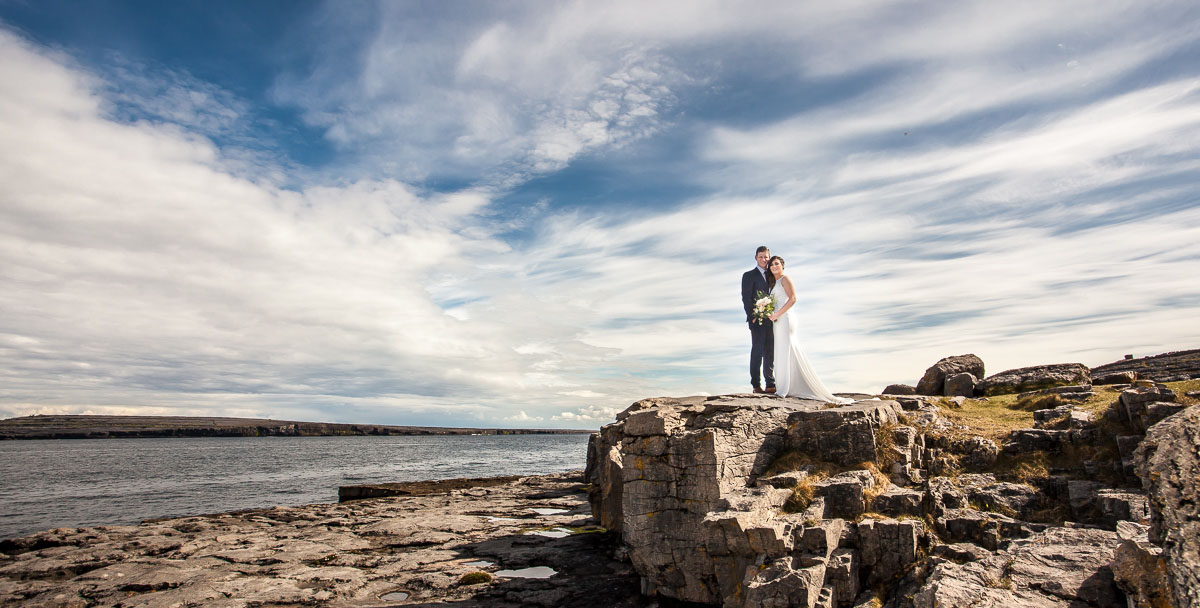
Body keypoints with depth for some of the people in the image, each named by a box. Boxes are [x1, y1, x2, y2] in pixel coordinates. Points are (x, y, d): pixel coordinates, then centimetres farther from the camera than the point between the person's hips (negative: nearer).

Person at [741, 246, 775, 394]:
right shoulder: (749, 275, 1)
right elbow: (746, 298, -5)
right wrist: (752, 316, -14)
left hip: (771, 319, 5)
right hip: (757, 320, -5)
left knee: (770, 352, 8)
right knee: (757, 351, -5)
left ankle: (770, 384, 13)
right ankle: (756, 385, 0)